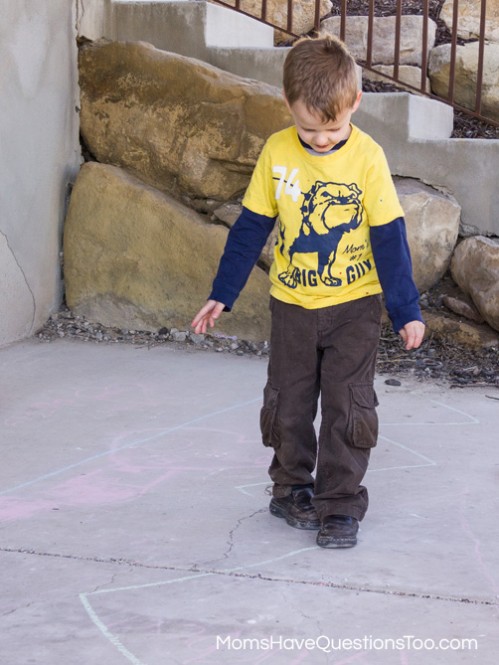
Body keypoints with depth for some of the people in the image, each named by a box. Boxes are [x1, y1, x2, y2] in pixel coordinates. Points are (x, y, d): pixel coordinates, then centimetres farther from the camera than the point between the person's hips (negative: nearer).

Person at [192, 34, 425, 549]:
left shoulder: (367, 157, -12)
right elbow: (251, 226, 3)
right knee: (287, 405, 10)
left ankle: (340, 504, 7)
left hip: (354, 306, -2)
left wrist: (406, 310, -6)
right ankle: (291, 489, 27)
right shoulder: (276, 153, -7)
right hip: (291, 306, 2)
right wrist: (222, 294, 5)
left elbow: (389, 236, -6)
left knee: (349, 406, -2)